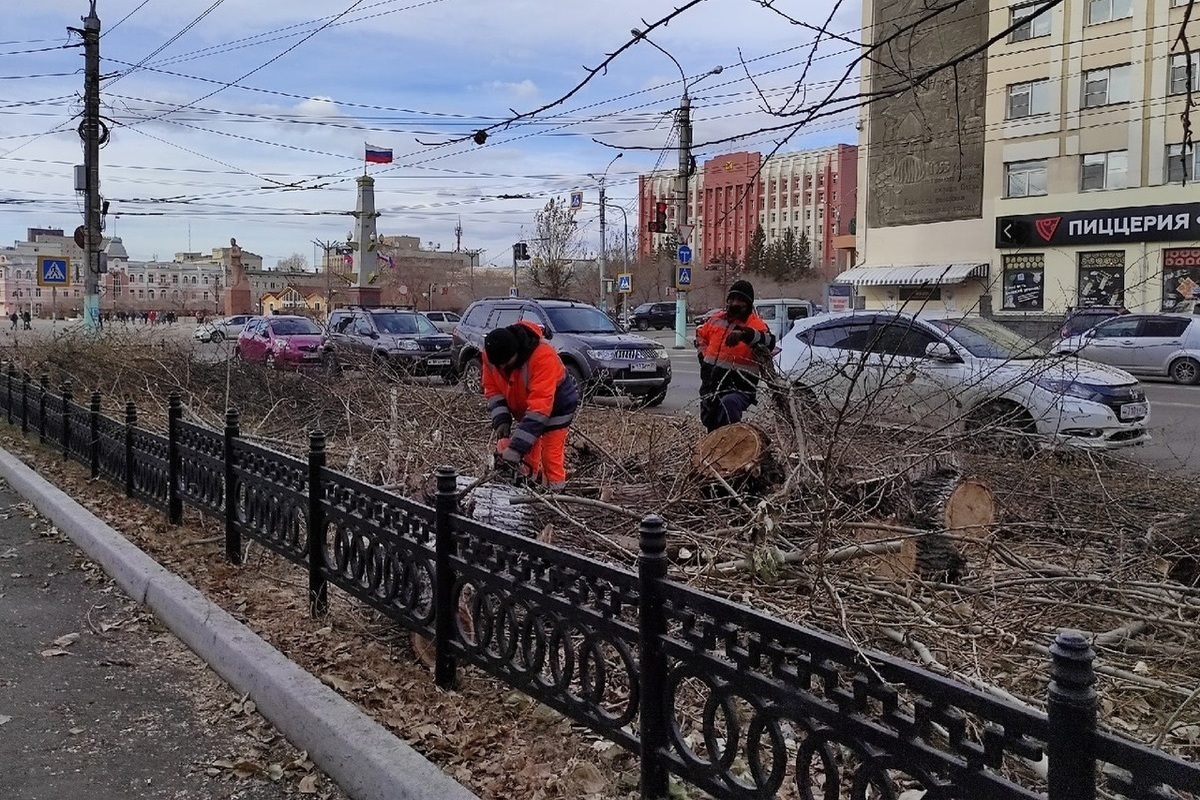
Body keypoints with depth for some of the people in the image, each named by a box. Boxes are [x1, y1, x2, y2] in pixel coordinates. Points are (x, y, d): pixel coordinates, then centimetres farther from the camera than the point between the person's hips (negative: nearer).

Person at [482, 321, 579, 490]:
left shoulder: (543, 356, -41)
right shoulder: (490, 355, -22)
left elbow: (539, 407, -44)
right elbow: (492, 389, -10)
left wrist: (516, 448, -46)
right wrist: (501, 422, -27)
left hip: (556, 407, -6)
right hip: (524, 410, 6)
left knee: (551, 458, -9)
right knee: (528, 456, 11)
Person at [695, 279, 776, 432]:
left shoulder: (755, 324, -8)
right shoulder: (717, 319, 11)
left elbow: (769, 342, -32)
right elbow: (700, 336, 31)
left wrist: (745, 334, -50)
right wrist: (704, 356, 17)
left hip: (739, 389, -7)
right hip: (710, 386, 7)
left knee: (728, 404, -39)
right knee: (711, 428, 17)